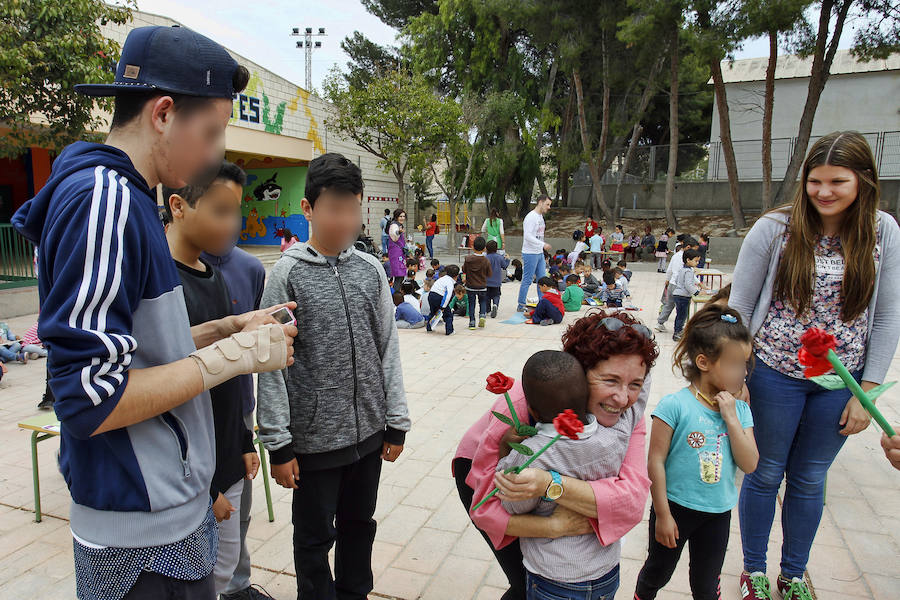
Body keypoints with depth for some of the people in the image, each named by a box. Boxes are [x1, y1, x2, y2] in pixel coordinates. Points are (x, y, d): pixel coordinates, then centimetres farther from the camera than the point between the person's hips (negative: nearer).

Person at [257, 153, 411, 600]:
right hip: (315, 437, -4)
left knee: (359, 525, 21)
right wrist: (278, 444, -10)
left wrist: (396, 421, 5)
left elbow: (387, 348, 6)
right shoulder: (288, 274, -9)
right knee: (315, 537, 14)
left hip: (369, 432, 4)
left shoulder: (369, 269, 2)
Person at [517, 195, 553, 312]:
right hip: (530, 254, -9)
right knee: (527, 280, -3)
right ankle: (520, 306, 6)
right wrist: (543, 244, -27)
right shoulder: (531, 217, -16)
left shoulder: (541, 216, 14)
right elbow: (528, 236, -24)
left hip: (539, 253, 10)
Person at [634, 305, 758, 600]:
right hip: (675, 508, -4)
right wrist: (662, 514, -12)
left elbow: (749, 465, -9)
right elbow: (656, 460, -16)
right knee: (657, 573, 20)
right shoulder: (675, 405, -20)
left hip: (718, 513, 4)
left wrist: (731, 418, -18)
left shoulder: (740, 410, -4)